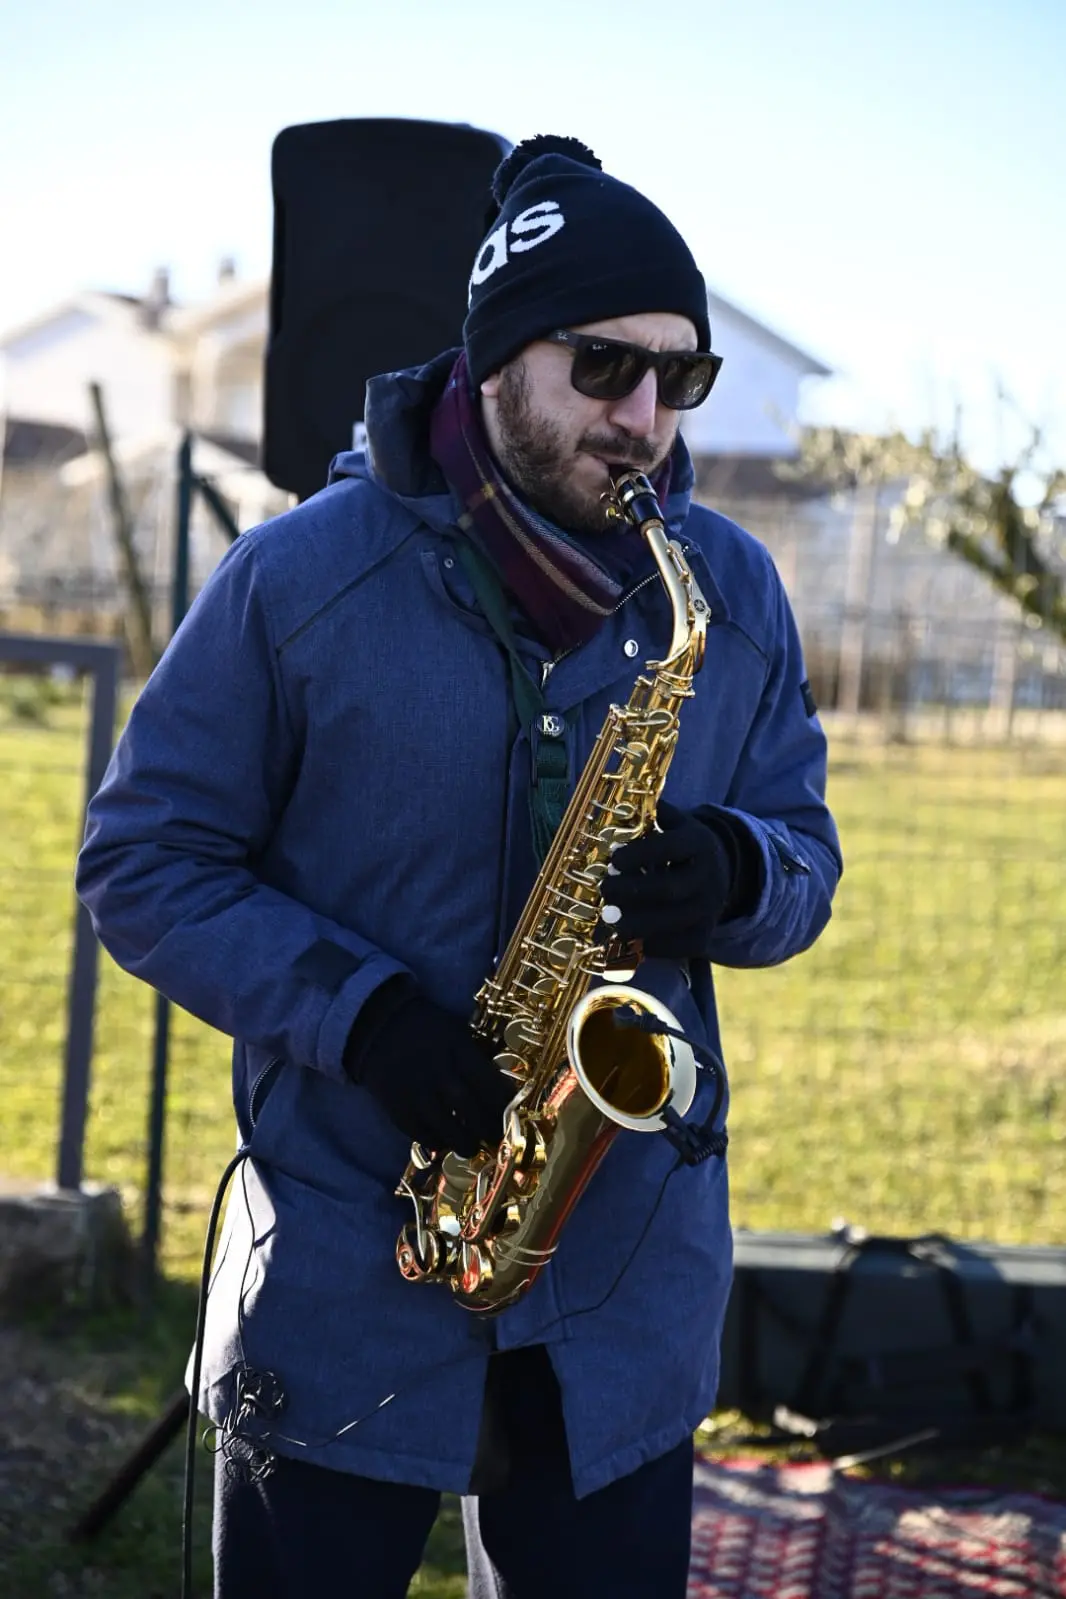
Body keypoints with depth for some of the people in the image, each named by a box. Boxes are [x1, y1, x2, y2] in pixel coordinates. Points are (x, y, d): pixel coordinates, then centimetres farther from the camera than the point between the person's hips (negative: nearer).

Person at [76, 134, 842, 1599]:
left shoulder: (735, 593, 4)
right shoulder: (297, 580, -6)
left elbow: (805, 856, 11)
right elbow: (142, 863, -5)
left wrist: (733, 879, -14)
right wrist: (362, 1017, -18)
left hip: (628, 1285, 3)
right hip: (339, 1281, -2)